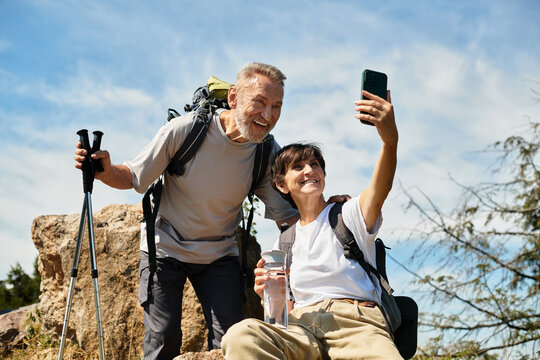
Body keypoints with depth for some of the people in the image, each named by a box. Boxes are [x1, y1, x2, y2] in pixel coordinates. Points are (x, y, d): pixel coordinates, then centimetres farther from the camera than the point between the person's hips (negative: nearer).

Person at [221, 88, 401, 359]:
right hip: (302, 325, 4)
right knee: (241, 335, -31)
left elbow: (380, 190, -11)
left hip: (356, 321, -3)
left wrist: (390, 139, -32)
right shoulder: (283, 245, 26)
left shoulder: (348, 215, 14)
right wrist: (268, 294, -1)